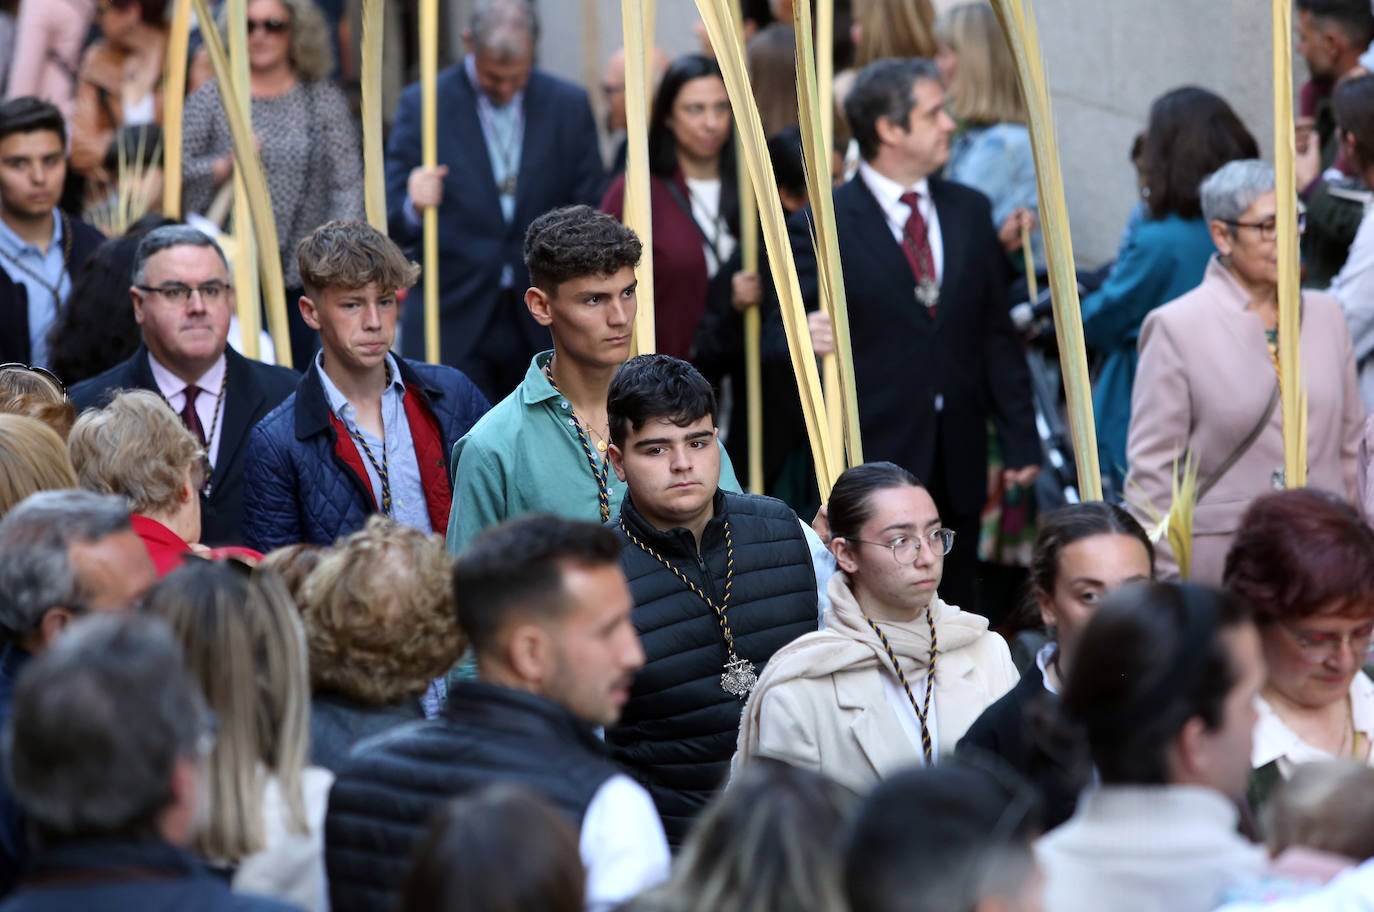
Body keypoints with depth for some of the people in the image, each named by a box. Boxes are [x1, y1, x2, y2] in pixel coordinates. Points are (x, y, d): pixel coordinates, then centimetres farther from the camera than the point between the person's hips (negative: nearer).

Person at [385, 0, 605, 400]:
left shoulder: (569, 106, 4)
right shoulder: (422, 105, -3)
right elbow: (394, 222, -4)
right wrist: (413, 206, -28)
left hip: (540, 326, 3)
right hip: (453, 325, -3)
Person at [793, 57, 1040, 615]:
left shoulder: (969, 211, 11)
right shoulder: (824, 225, -5)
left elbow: (996, 333, 14)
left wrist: (1020, 440, 9)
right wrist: (806, 340, -31)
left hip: (958, 467, 5)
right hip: (871, 461, -5)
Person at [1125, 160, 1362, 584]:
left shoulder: (1326, 316, 12)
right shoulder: (1175, 327, -3)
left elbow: (1351, 446, 17)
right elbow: (1151, 467, -4)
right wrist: (1165, 578, -8)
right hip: (1219, 561, -4)